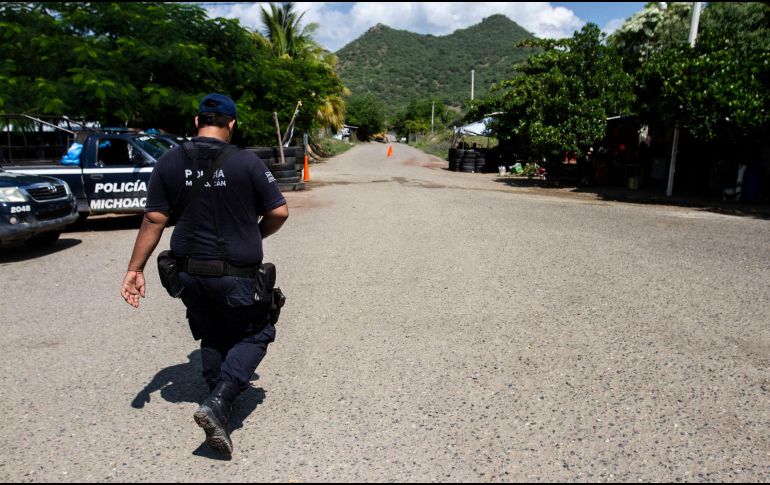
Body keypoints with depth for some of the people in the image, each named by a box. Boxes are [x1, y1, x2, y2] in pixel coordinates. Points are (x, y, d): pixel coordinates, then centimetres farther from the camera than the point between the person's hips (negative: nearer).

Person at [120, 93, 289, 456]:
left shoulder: (170, 162, -1)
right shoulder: (246, 162, -11)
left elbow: (154, 219, -2)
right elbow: (279, 212, -9)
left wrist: (135, 269, 4)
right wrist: (255, 236, 11)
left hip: (189, 273, 5)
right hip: (236, 274, -4)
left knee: (212, 339, 23)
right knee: (254, 336, 12)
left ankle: (221, 398, 35)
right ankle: (217, 404, -5)